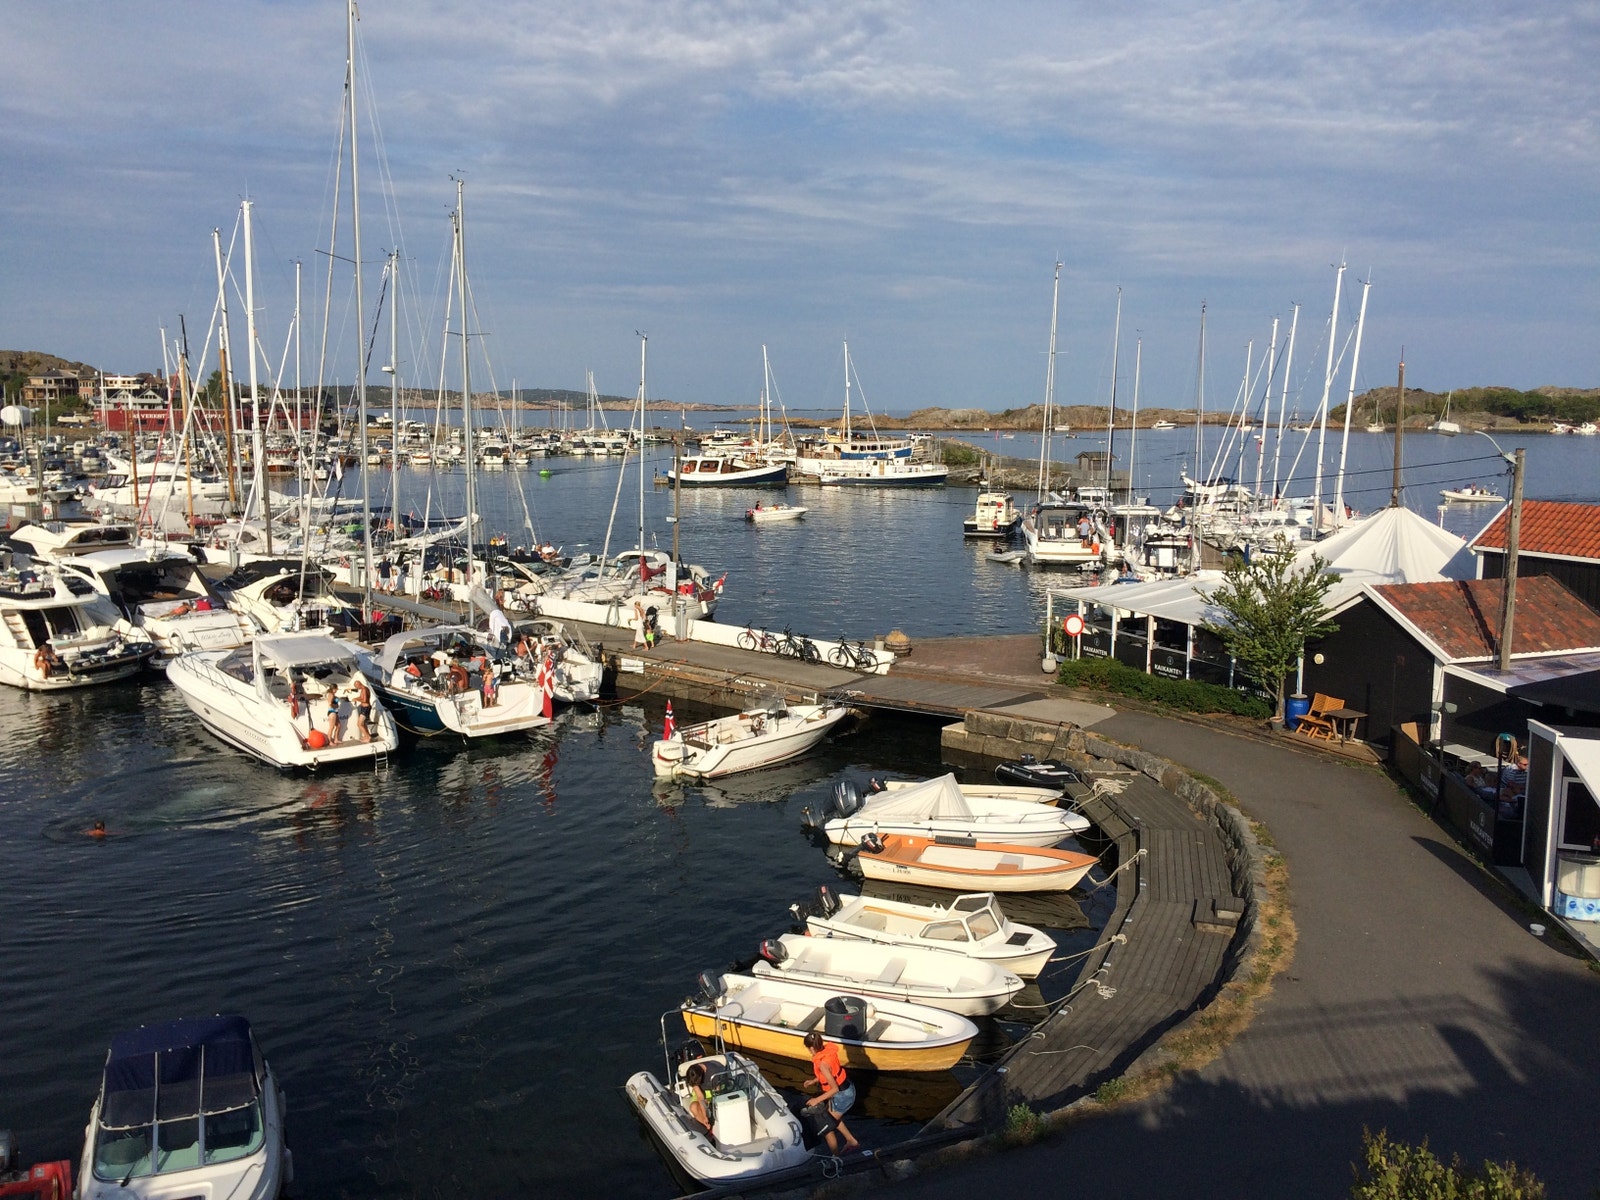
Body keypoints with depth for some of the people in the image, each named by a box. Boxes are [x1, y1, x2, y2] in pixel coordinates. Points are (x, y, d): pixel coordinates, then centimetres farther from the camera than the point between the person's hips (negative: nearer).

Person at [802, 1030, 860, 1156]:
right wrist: (814, 1081, 16)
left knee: (826, 1126, 10)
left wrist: (817, 1100, -19)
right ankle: (852, 1141, 42)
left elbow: (835, 1088, -27)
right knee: (832, 1118, 29)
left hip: (842, 1095, -8)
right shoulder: (829, 1051, -6)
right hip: (848, 1089, 8)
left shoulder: (822, 1064, -30)